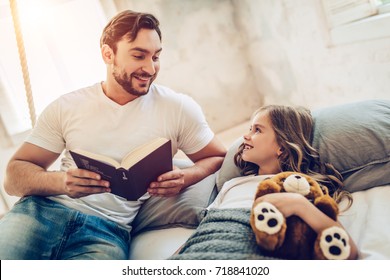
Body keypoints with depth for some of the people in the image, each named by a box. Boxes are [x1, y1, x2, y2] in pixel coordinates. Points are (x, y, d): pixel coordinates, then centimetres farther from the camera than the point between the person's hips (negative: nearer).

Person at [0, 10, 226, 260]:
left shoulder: (179, 108, 3)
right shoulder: (65, 108, 6)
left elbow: (218, 158, 11)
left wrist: (185, 177, -13)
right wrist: (61, 181, -19)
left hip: (109, 227, -1)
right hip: (44, 209, 2)